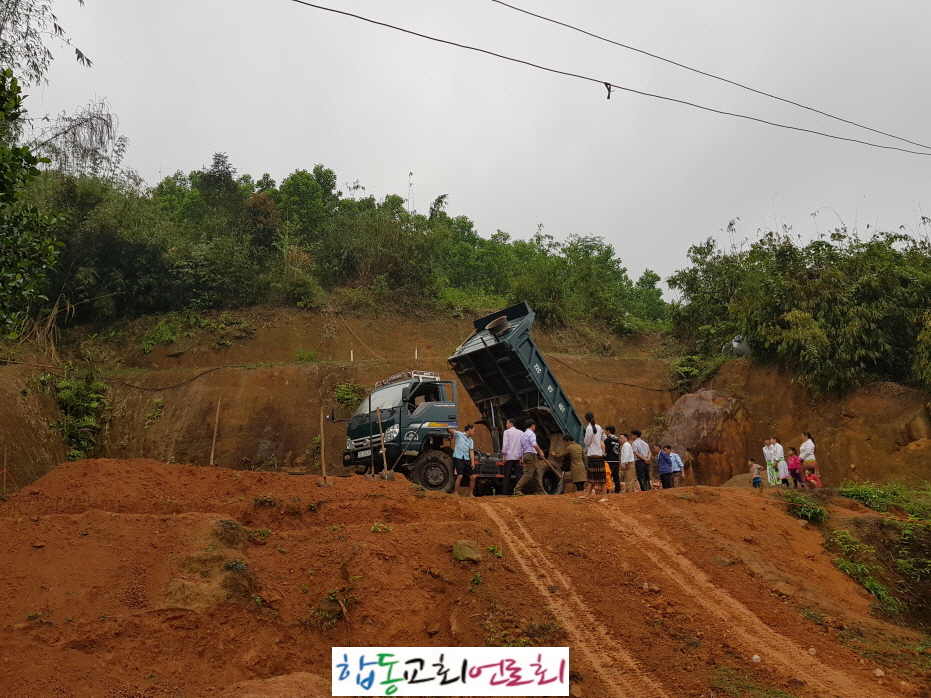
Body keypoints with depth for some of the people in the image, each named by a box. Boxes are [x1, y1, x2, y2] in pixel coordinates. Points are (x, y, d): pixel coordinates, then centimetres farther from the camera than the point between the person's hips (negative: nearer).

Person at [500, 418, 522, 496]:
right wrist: (521, 456, 11)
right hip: (517, 457, 4)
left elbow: (505, 444, -8)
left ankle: (504, 493, -8)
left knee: (507, 476, -3)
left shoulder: (507, 432, -1)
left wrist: (503, 455, -5)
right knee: (516, 475, 5)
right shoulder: (521, 433, 10)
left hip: (509, 457, -3)